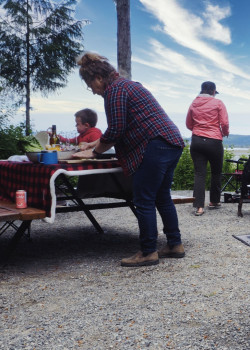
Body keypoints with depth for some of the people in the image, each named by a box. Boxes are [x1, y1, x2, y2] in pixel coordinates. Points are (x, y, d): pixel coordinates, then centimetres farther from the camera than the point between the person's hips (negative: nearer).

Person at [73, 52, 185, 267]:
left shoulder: (114, 89, -7)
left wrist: (95, 152, 1)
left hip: (155, 146, -11)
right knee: (162, 197, 16)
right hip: (172, 143, 11)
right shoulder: (126, 85, 24)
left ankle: (148, 253, 3)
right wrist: (98, 143, 32)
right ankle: (175, 245, 24)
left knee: (144, 201, -4)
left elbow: (115, 130, -12)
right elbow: (123, 128, 31)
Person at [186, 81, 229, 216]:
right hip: (214, 142, -3)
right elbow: (224, 123, -6)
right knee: (216, 173, 14)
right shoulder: (218, 103, -1)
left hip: (196, 141, 3)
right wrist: (225, 133, 14)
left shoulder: (193, 104, 10)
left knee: (199, 173, 0)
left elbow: (188, 125, 15)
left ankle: (199, 206, -8)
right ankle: (214, 202, 25)